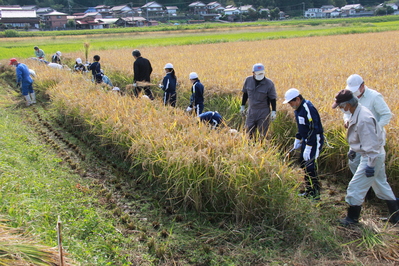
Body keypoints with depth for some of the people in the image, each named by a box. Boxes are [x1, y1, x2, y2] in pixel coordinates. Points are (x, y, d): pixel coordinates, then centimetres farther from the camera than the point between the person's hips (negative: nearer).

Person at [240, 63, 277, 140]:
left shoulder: (269, 84, -13)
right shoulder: (248, 80, -3)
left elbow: (273, 98, -7)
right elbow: (245, 93, 10)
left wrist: (273, 111, -9)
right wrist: (242, 106, 14)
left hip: (263, 112, -3)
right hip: (251, 110, 3)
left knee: (262, 134, 3)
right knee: (249, 132, 8)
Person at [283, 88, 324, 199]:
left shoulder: (308, 109, -22)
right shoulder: (298, 109, 8)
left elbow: (314, 129, -25)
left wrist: (308, 148, -26)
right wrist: (298, 139, 16)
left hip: (314, 141, -10)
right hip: (306, 140, 10)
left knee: (309, 166, -13)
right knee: (303, 163, 12)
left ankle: (316, 194, -3)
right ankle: (309, 191, 23)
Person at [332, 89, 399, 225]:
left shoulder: (364, 119, -29)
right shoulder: (357, 113, 3)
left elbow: (371, 144, -26)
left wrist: (370, 165, -22)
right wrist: (353, 149, 25)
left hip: (373, 157, -10)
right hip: (377, 155, 11)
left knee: (356, 187, -1)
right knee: (381, 185, 21)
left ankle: (352, 218, 14)